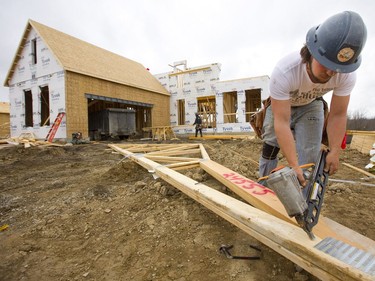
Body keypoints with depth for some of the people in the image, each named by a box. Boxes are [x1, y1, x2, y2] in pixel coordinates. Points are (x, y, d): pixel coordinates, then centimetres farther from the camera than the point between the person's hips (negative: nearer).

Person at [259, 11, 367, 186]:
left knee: (309, 155, -7)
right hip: (280, 105, -2)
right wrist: (293, 165, -41)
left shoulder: (346, 75, -29)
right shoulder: (284, 72, -41)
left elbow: (338, 115, -15)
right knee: (270, 149, -2)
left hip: (310, 106, 2)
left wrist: (334, 152, -19)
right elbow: (281, 122, -41)